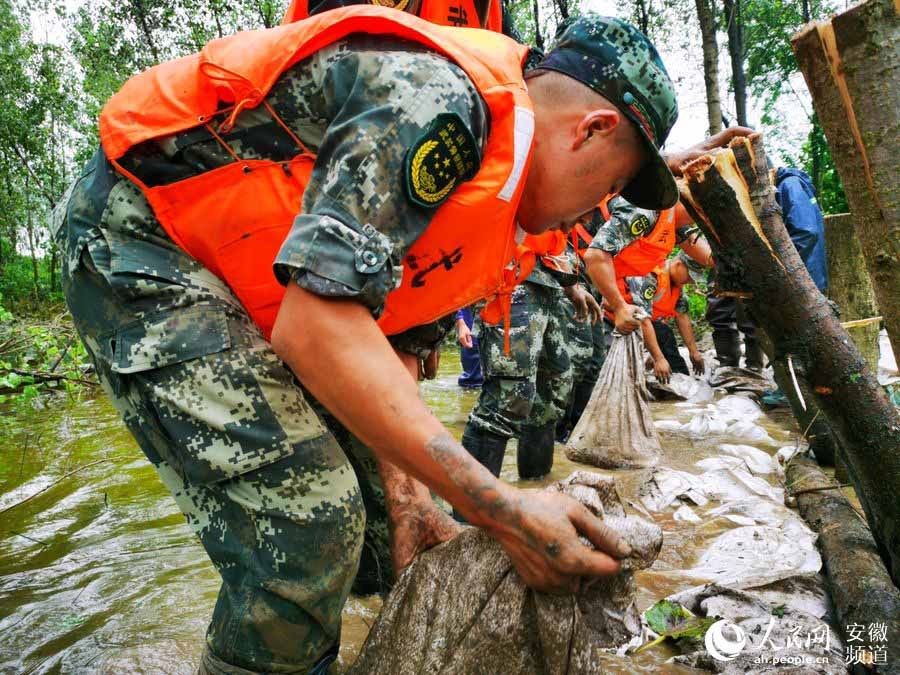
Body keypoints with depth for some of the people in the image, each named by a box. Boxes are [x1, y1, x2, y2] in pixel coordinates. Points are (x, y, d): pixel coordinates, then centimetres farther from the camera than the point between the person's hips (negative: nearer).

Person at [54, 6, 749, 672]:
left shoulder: (490, 197, 6)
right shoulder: (437, 96, -24)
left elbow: (394, 342, 7)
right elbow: (317, 326, -33)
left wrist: (404, 493, -4)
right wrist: (503, 508, -30)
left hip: (244, 283, 9)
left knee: (348, 494, 9)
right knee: (308, 523, -18)